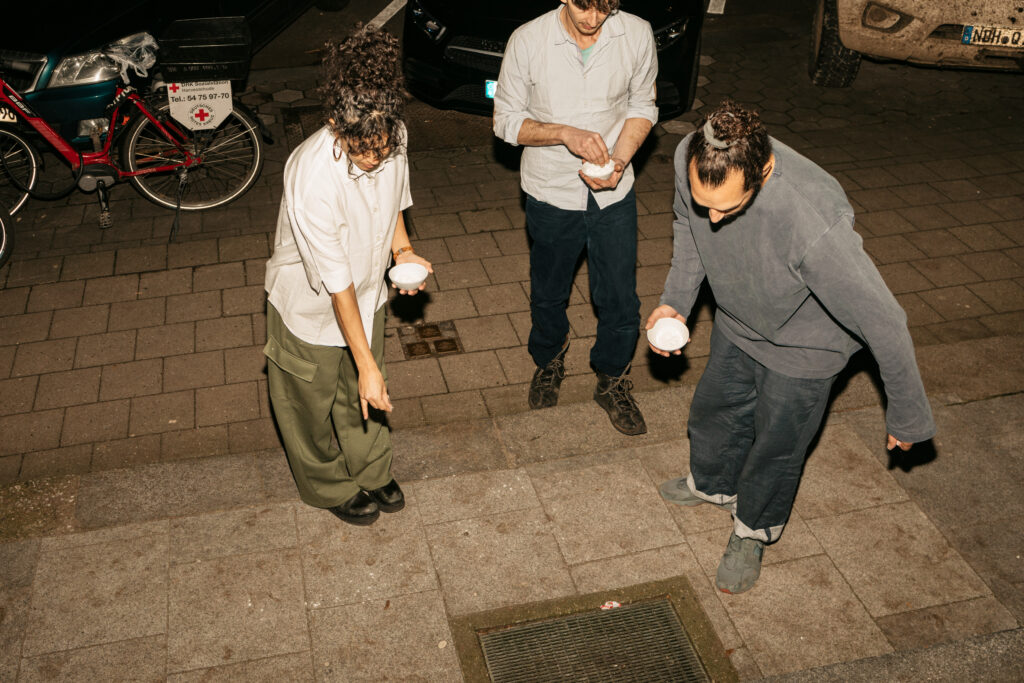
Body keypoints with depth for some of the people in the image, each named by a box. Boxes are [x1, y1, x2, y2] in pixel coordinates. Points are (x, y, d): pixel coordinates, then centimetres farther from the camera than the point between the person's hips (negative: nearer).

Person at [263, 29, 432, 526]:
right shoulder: (312, 178, -39)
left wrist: (401, 249, -9)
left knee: (363, 398, 27)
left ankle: (371, 472, 53)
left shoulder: (392, 137, -20)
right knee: (312, 404, 20)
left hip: (367, 292, 5)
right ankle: (329, 488, 48)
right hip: (312, 307, -5)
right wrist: (367, 363, -27)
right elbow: (336, 282, -32)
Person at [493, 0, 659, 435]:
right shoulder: (528, 41, -18)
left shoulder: (637, 35, -13)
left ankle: (612, 380, 36)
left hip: (613, 194, 1)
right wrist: (565, 133, -26)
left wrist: (618, 161, -16)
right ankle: (549, 359, 50)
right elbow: (506, 120, -9)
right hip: (551, 193, -1)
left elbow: (643, 106, 1)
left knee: (620, 302, 9)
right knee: (548, 297, 19)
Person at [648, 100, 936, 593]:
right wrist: (675, 301, -10)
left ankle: (752, 531, 46)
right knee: (715, 408, 26)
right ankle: (712, 485, 59)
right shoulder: (692, 159, -29)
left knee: (776, 445, 16)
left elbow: (882, 321, -32)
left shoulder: (814, 224, -46)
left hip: (801, 347, -5)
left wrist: (908, 416, -19)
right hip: (736, 323, 5)